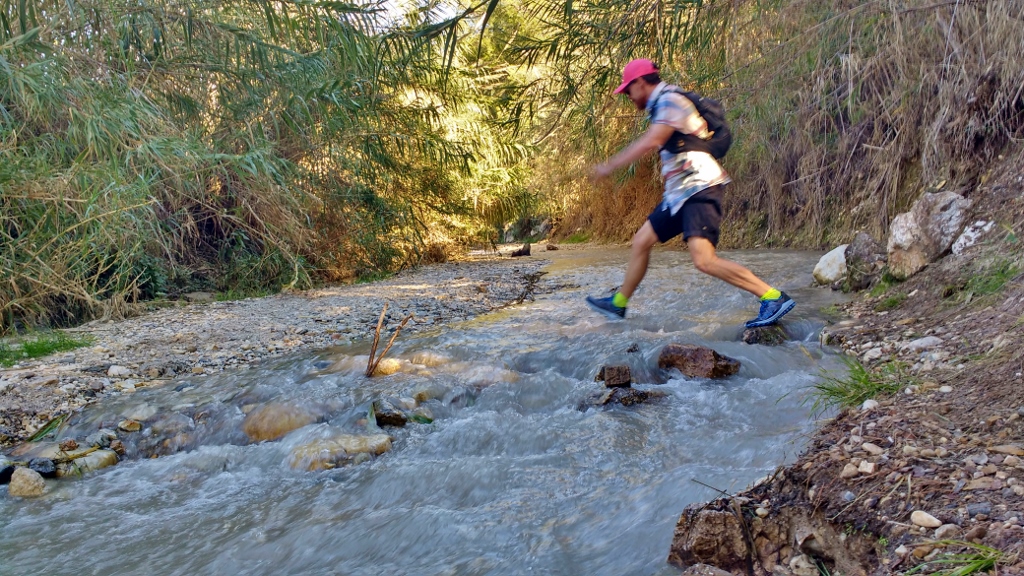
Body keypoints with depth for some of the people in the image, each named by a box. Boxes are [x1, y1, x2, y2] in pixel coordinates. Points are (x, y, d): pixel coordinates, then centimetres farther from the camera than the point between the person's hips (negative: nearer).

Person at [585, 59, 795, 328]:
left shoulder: (670, 100, -11)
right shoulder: (661, 105, 20)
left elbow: (650, 142, -22)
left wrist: (609, 167, -16)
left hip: (699, 189, -11)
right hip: (679, 192, 11)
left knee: (704, 260, -22)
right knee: (641, 241, 14)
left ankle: (773, 298, -17)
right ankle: (619, 302, 29)